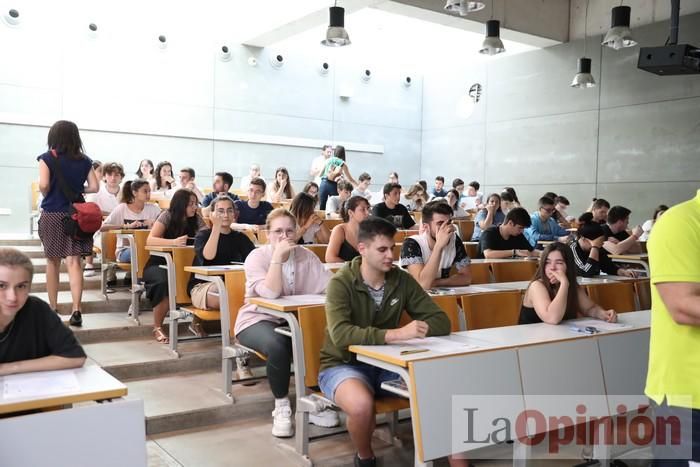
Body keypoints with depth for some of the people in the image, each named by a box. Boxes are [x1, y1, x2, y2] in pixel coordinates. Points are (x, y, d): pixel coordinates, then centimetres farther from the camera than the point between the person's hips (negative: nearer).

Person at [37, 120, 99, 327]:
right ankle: (76, 310, -12)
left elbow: (43, 185, -14)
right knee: (74, 262, -3)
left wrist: (48, 195, 6)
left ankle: (52, 308, 23)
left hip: (52, 215, -1)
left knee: (52, 262, 14)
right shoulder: (84, 161, 3)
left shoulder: (47, 158, -4)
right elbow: (94, 187, 2)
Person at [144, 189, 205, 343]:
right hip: (158, 264, -3)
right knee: (164, 282, -36)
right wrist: (174, 242, -37)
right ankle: (157, 327, -18)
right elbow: (150, 240, -22)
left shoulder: (196, 219, 2)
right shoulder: (167, 216, -10)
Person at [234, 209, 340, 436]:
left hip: (294, 320, 4)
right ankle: (281, 407, -13)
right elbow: (271, 293, -26)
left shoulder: (306, 256, 2)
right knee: (278, 345, -36)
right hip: (257, 320, -4)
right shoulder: (256, 257, -10)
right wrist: (277, 256, -25)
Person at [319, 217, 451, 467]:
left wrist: (420, 329, -25)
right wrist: (396, 334, -41)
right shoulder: (341, 283, -17)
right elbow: (340, 335, -32)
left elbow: (441, 321, -3)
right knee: (362, 404, -36)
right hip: (343, 364, -4)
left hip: (385, 364, 4)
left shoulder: (402, 280, -3)